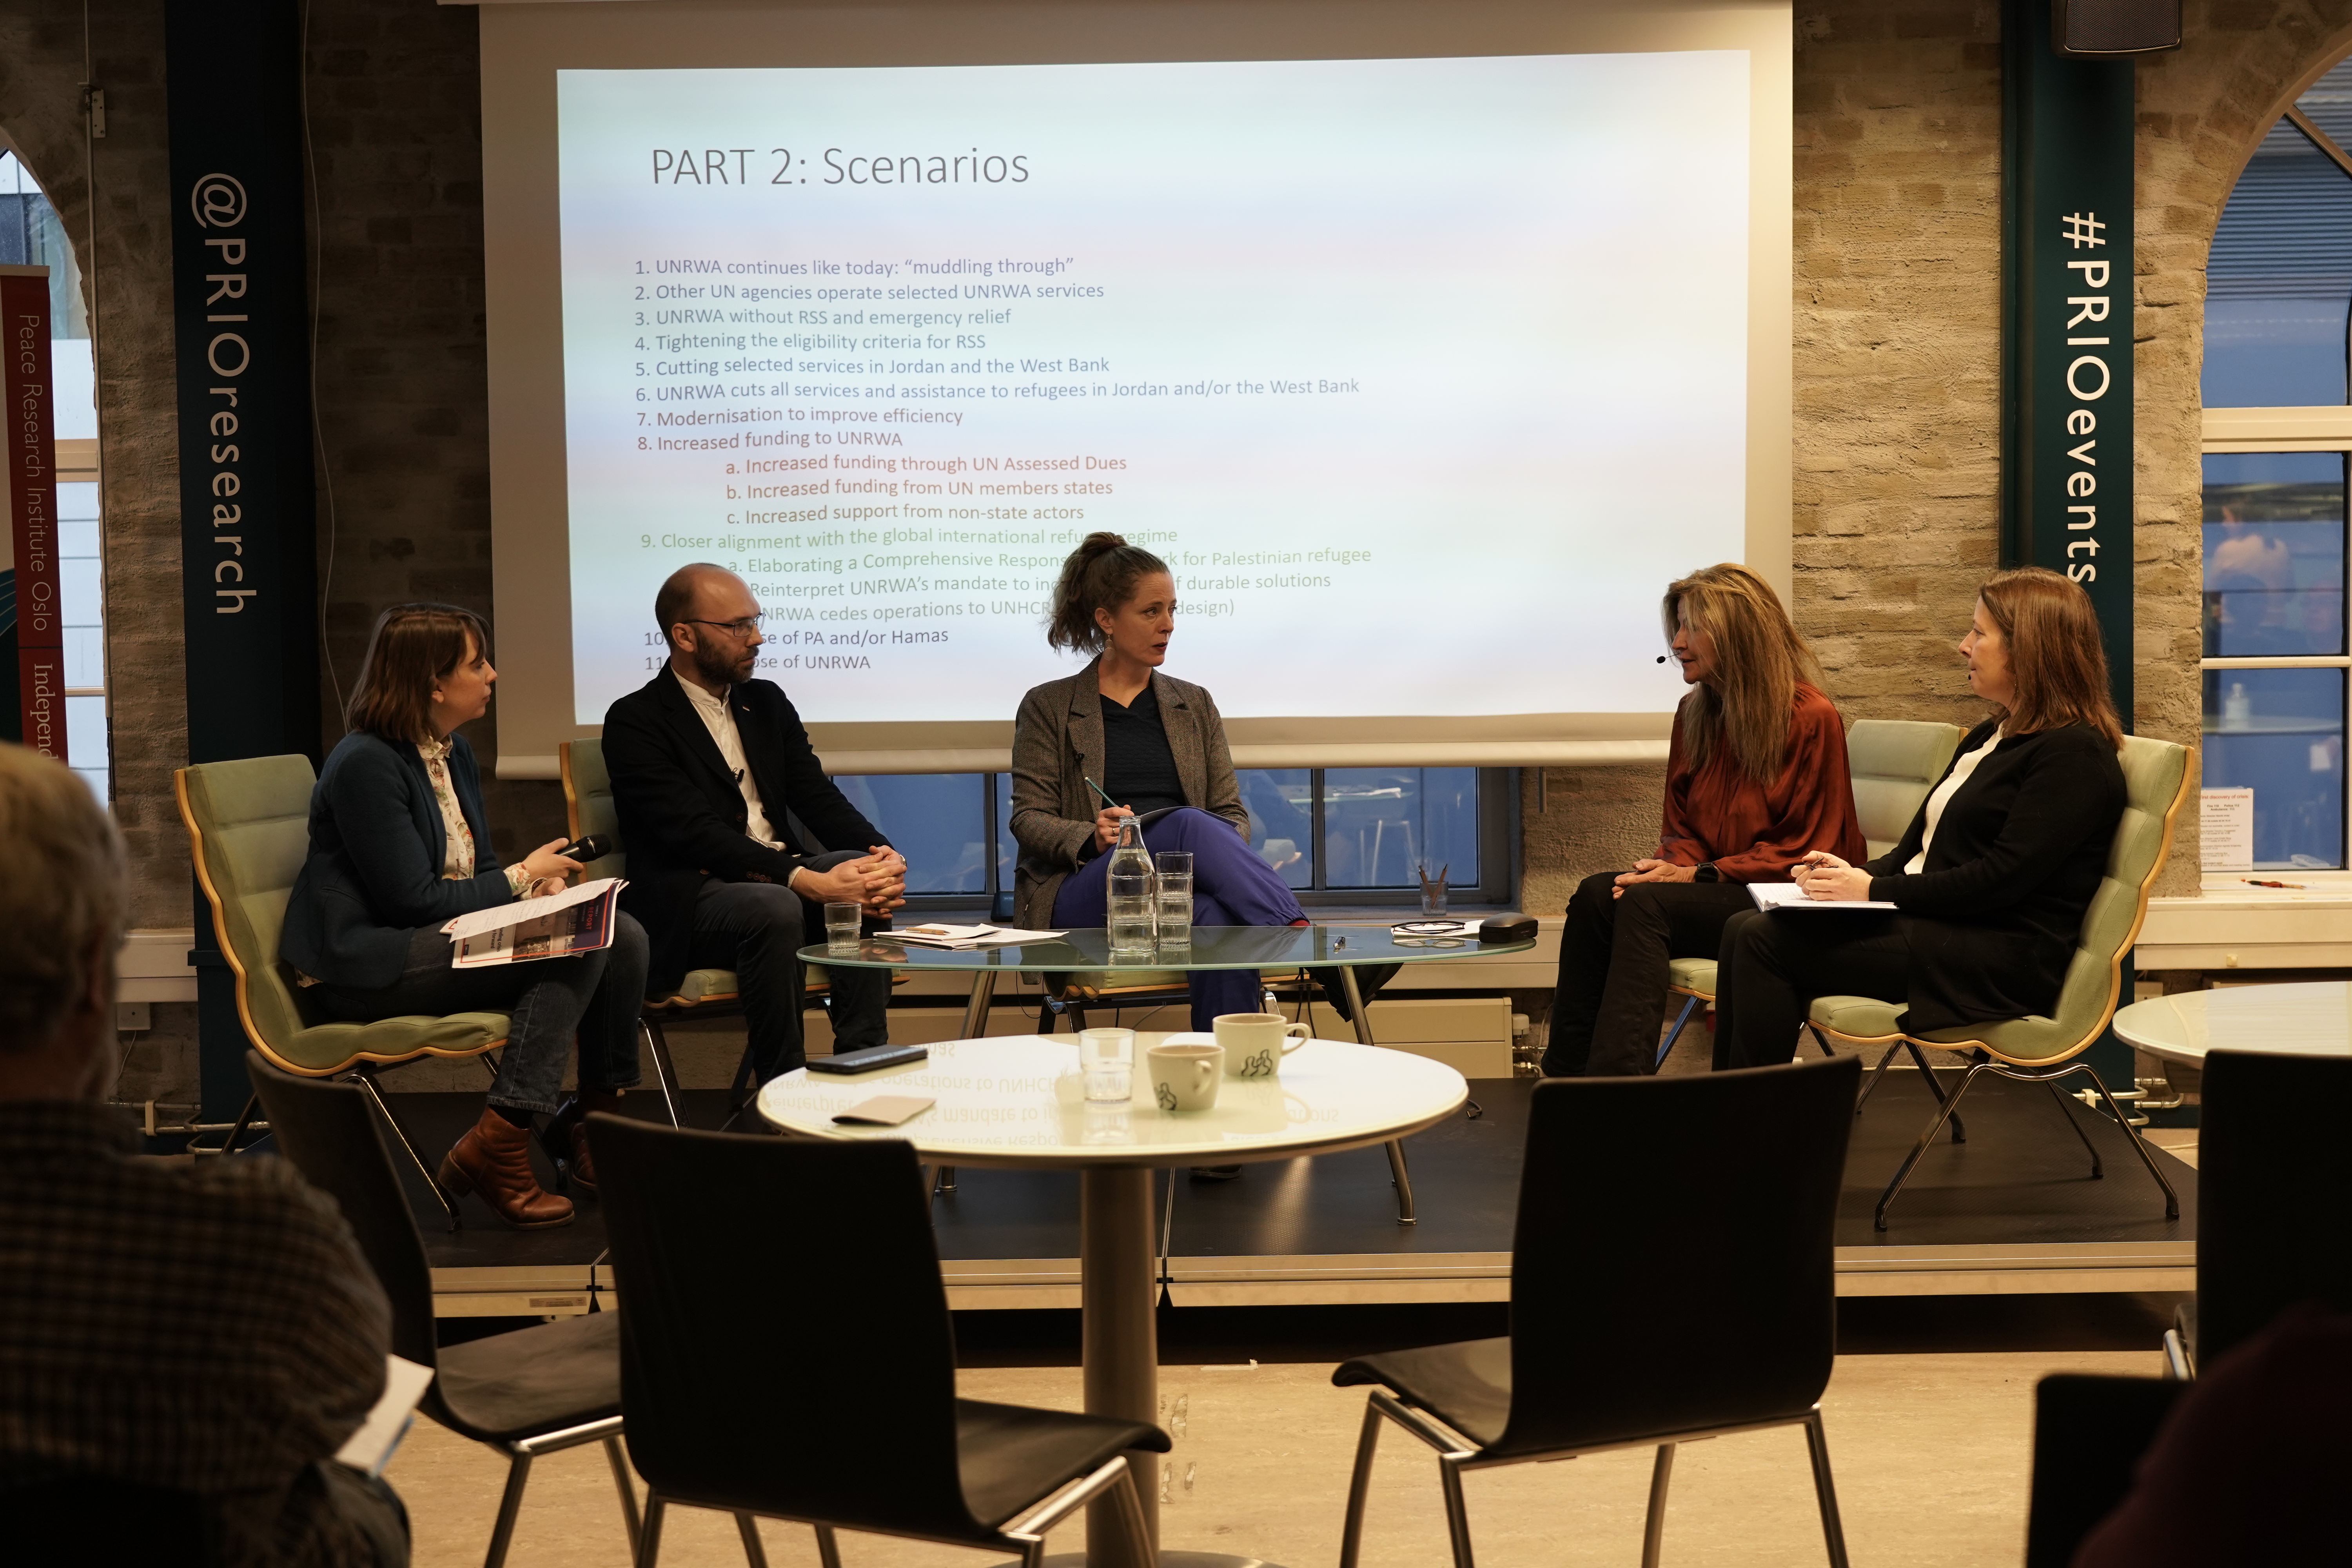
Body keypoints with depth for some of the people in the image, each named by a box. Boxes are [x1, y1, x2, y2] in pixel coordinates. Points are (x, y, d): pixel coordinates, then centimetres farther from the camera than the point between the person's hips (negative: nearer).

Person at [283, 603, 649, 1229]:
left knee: (622, 939, -12)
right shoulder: (365, 765, -15)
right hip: (365, 968, -9)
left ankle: (592, 1119, -3)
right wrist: (523, 877, -8)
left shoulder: (454, 752, 13)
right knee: (574, 949, -27)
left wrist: (542, 886, -4)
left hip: (444, 939, 9)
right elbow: (413, 899, -18)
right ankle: (495, 1148, -26)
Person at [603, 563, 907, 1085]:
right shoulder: (635, 722, -6)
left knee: (861, 878, -24)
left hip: (781, 878, 6)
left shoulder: (767, 702, 16)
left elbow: (818, 798, 9)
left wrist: (882, 853, -14)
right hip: (687, 902, -6)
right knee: (775, 908, -36)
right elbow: (697, 834, -18)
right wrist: (804, 880, -30)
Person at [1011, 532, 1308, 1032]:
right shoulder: (1048, 707, 11)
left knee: (1218, 918, -39)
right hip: (1080, 897, -3)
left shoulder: (1195, 705, 22)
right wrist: (1092, 838, -19)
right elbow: (1028, 819, 3)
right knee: (1189, 824, -35)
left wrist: (1227, 852, -10)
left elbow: (1233, 813, 16)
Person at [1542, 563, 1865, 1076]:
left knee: (1644, 904, -30)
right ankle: (1565, 1080, -26)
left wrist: (1701, 875, -16)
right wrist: (1672, 866, -7)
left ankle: (1614, 1086, -36)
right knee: (1596, 893, -21)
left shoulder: (1812, 718, -9)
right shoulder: (1695, 713, 12)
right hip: (1708, 891, 6)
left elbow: (1804, 851, -9)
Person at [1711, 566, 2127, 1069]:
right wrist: (1858, 875, -1)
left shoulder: (2074, 754, -10)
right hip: (1937, 927, 10)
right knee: (1746, 929, -9)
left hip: (2004, 961, -9)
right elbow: (1920, 848, 20)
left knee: (1766, 941, -20)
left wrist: (1876, 890, -15)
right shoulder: (1990, 738, 22)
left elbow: (2002, 879, -19)